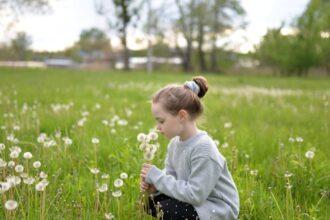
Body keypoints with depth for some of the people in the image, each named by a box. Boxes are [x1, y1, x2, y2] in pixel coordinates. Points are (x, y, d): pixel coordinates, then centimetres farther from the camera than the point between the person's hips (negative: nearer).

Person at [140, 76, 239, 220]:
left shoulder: (203, 148, -27)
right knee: (151, 202, 0)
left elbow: (195, 195, -28)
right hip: (195, 201, 8)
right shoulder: (175, 143, -1)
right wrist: (154, 185, -16)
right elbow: (170, 176, 6)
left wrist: (157, 176, -23)